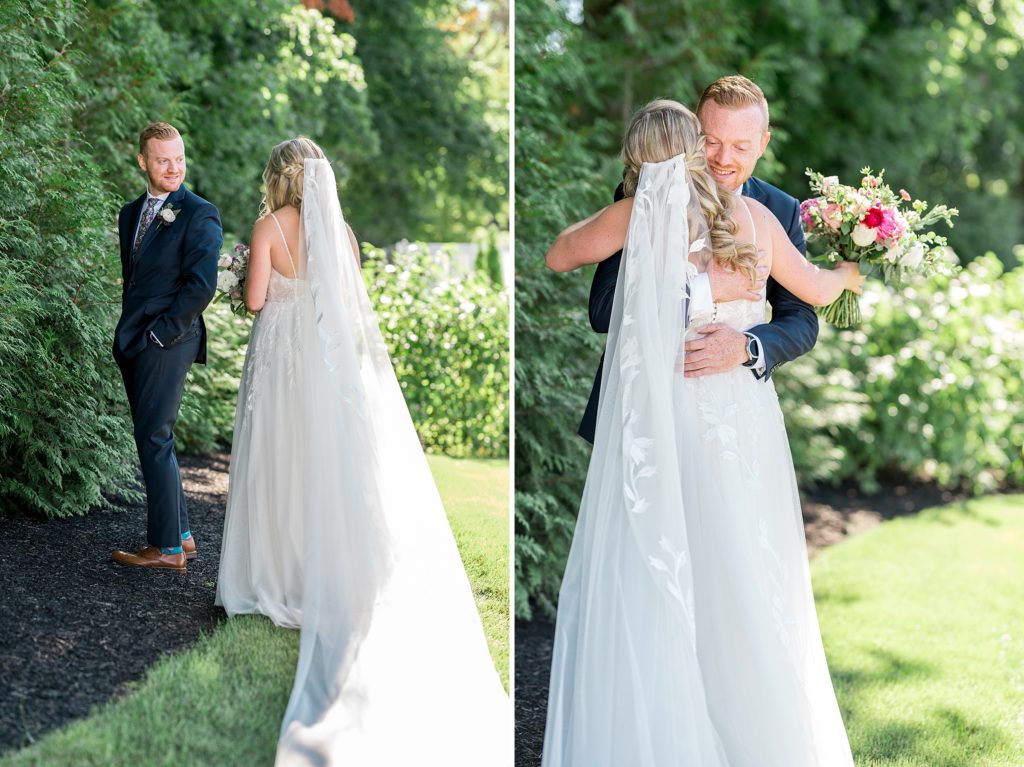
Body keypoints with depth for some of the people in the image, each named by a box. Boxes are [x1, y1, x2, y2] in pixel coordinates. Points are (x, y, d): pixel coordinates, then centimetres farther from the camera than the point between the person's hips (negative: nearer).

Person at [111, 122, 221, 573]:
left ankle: (167, 548, 0)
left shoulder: (199, 215, -7)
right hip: (133, 344, 8)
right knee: (153, 440, 12)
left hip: (167, 344, -8)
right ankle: (181, 535, 20)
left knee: (154, 441, -7)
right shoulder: (131, 214, 17)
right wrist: (127, 334, 12)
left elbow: (202, 285, -16)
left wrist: (159, 332, -15)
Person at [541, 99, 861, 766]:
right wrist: (850, 273, 38)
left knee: (651, 577, 5)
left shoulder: (636, 217, -5)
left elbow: (558, 256, 10)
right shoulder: (753, 215, 2)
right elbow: (816, 290, 16)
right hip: (744, 417, 3)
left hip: (661, 418, -3)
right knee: (745, 577, 11)